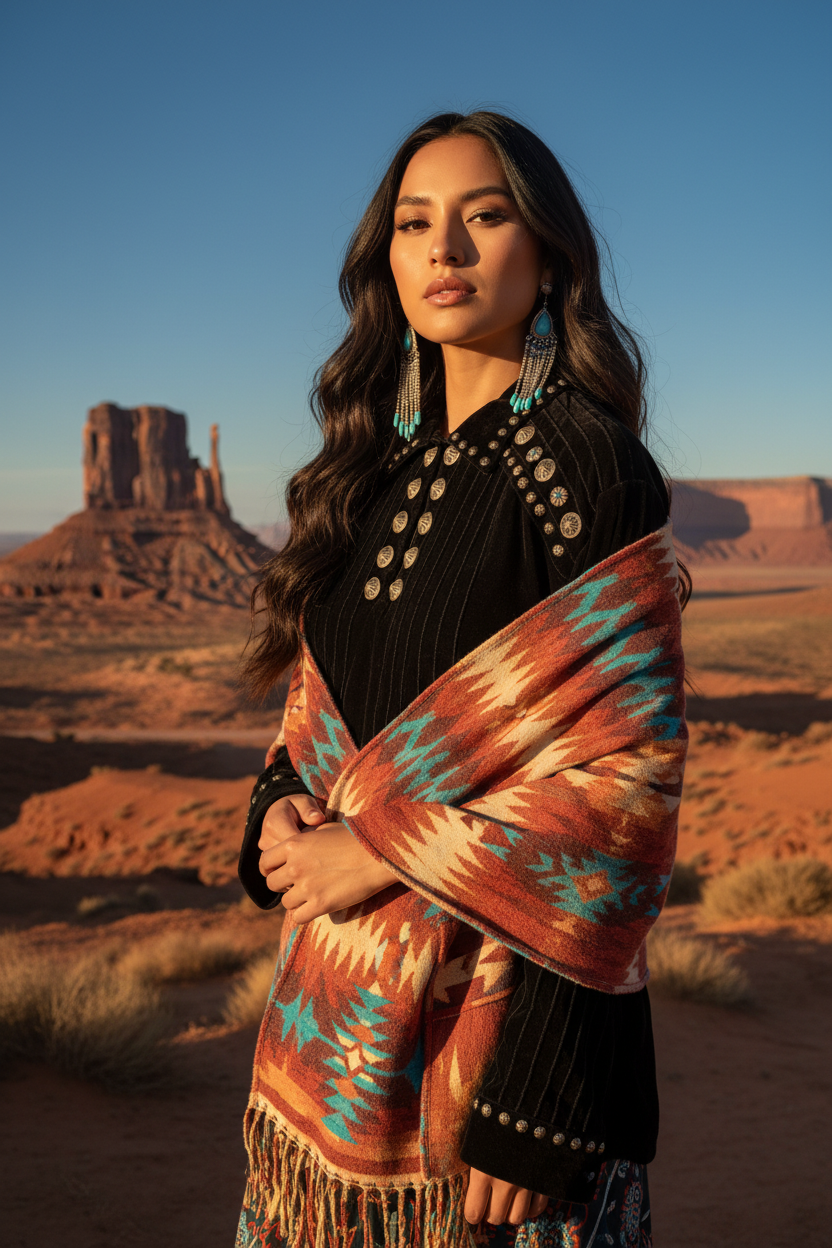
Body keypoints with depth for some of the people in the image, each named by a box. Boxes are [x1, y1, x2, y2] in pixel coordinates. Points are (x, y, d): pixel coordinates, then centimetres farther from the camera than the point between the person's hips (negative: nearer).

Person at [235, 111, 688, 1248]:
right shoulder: (380, 464, 9)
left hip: (499, 991, -6)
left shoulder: (585, 468, -11)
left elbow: (627, 777, -15)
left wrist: (385, 851, -17)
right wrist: (282, 807, -4)